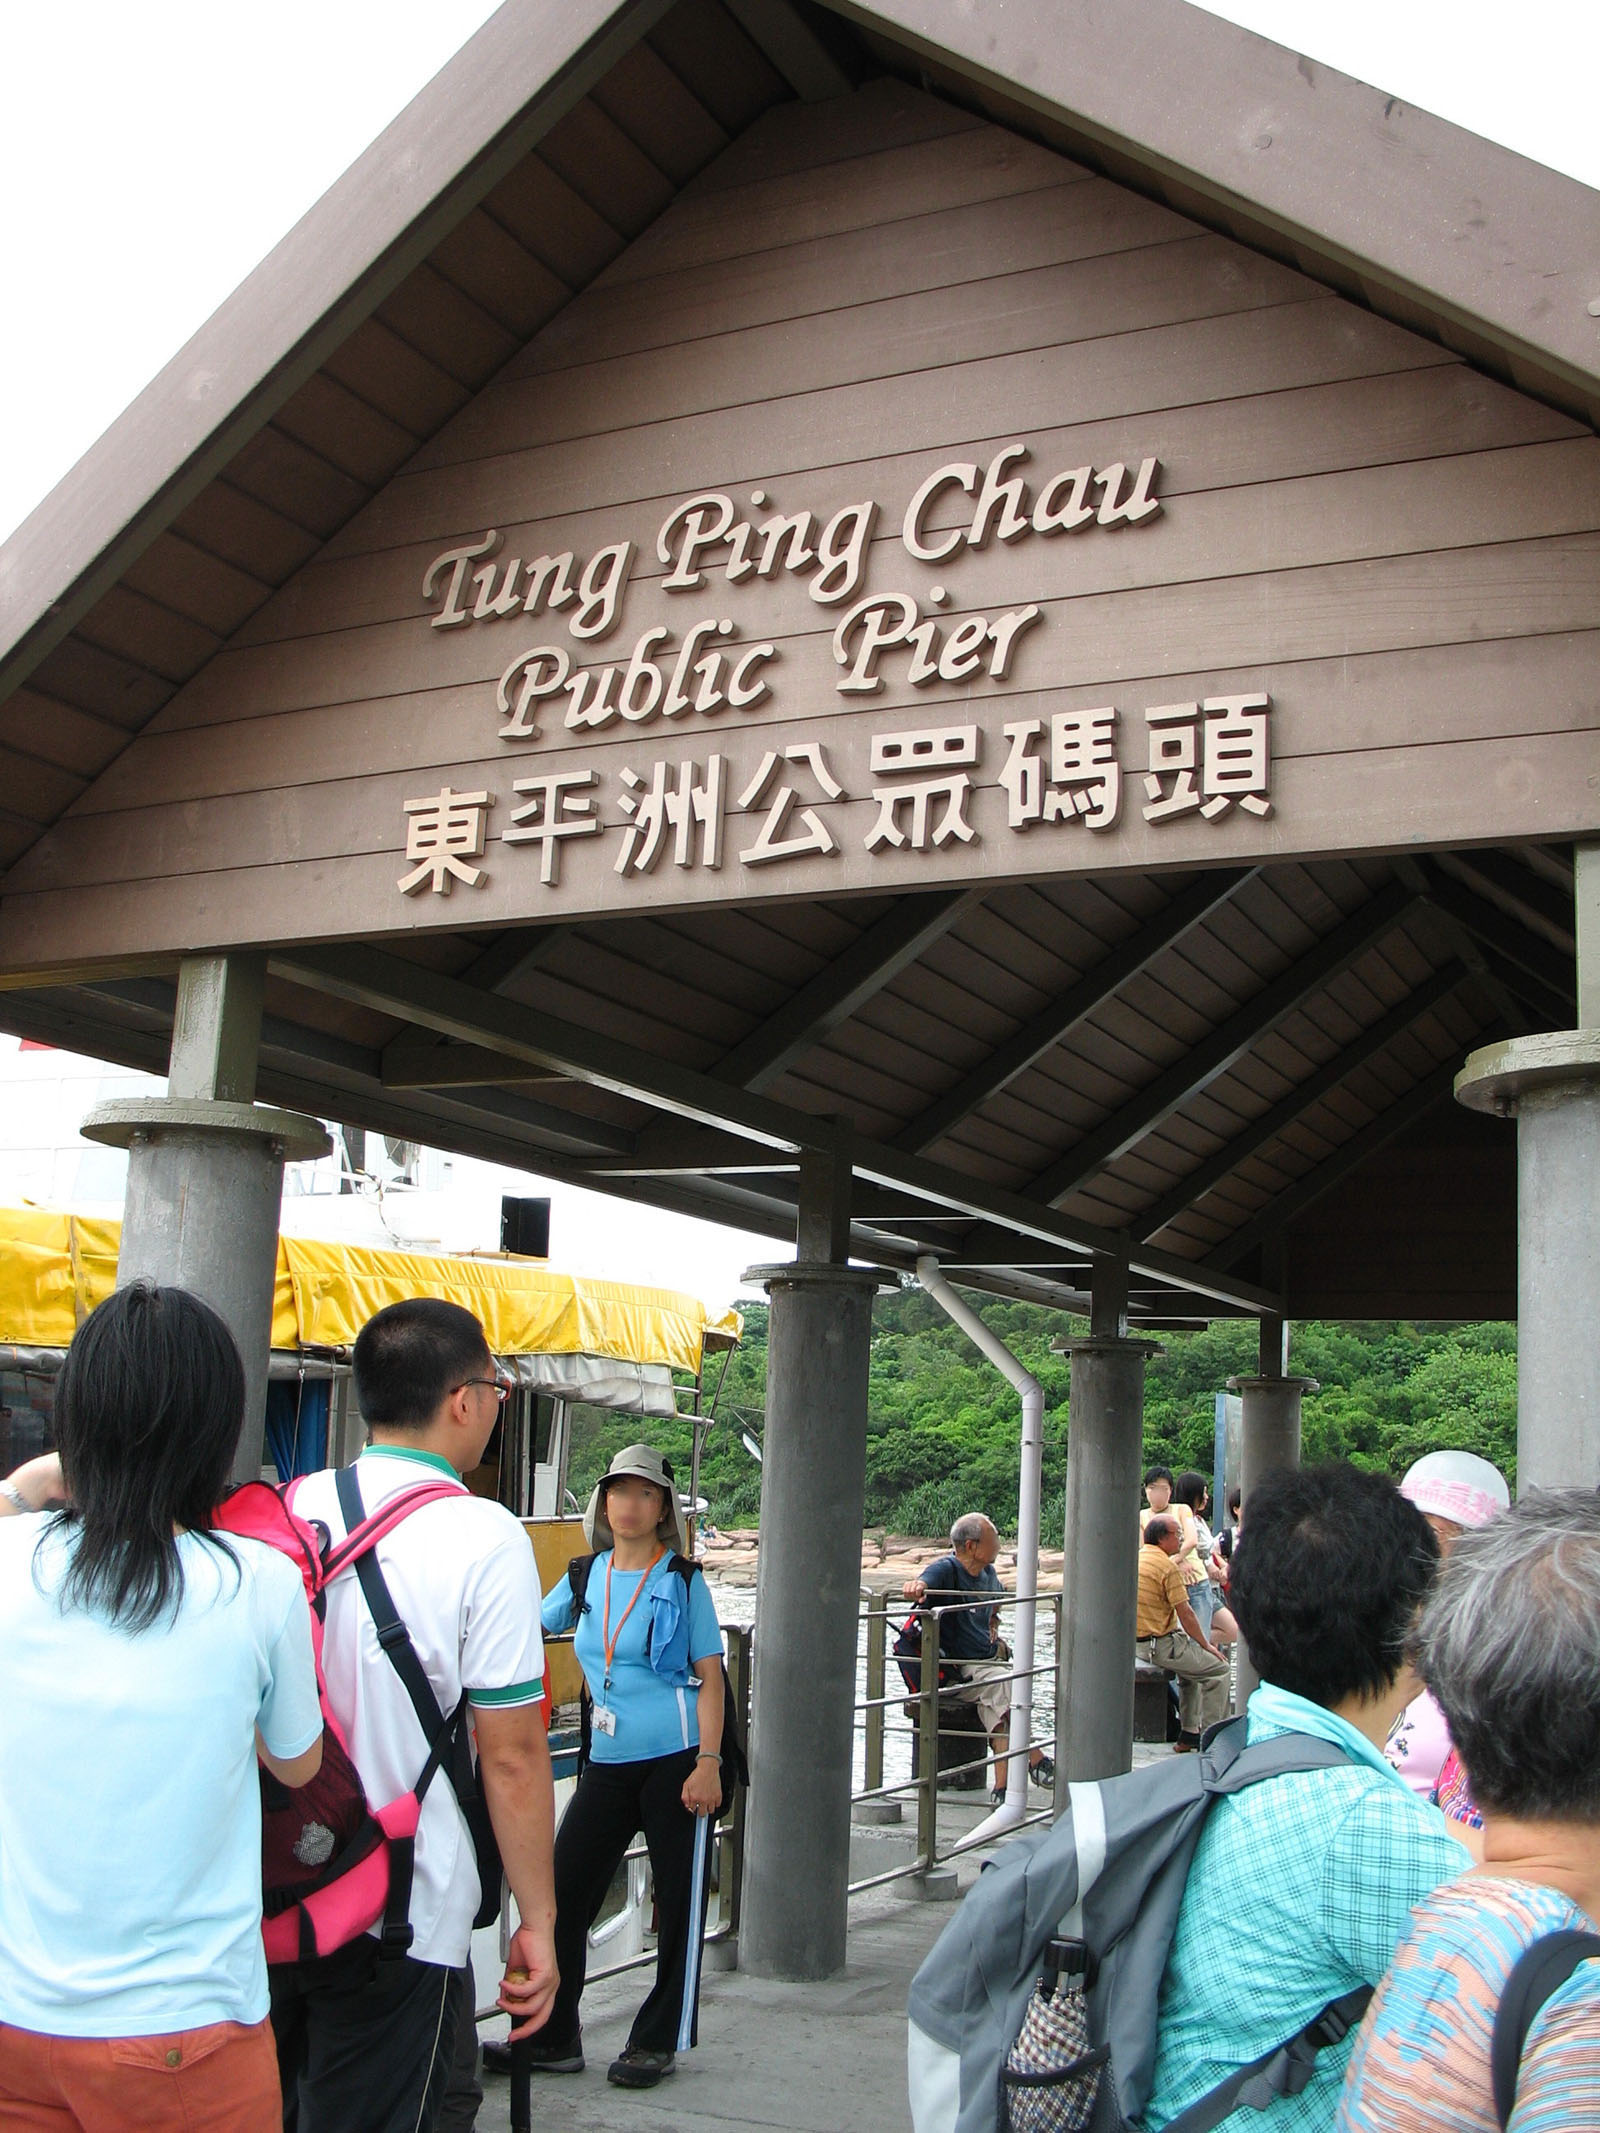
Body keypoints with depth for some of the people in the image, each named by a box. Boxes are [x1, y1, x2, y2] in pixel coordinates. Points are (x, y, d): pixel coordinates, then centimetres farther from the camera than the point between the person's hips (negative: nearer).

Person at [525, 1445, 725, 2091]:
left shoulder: (682, 1581, -3)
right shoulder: (587, 1576, 8)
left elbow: (710, 1677, -5)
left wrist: (707, 1762, -12)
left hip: (677, 1763, -4)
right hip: (608, 1764, 4)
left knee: (678, 1903, 4)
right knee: (561, 1895, 3)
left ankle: (658, 2042, 19)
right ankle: (552, 2039, 16)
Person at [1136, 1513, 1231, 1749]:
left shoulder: (1136, 1558, 9)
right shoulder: (1167, 1566, -17)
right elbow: (1186, 1615, -15)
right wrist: (1206, 1645, -2)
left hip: (1134, 1642, 9)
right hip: (1160, 1645, -9)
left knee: (1193, 1662, 28)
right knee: (1218, 1668, 0)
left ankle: (1189, 1733, 27)